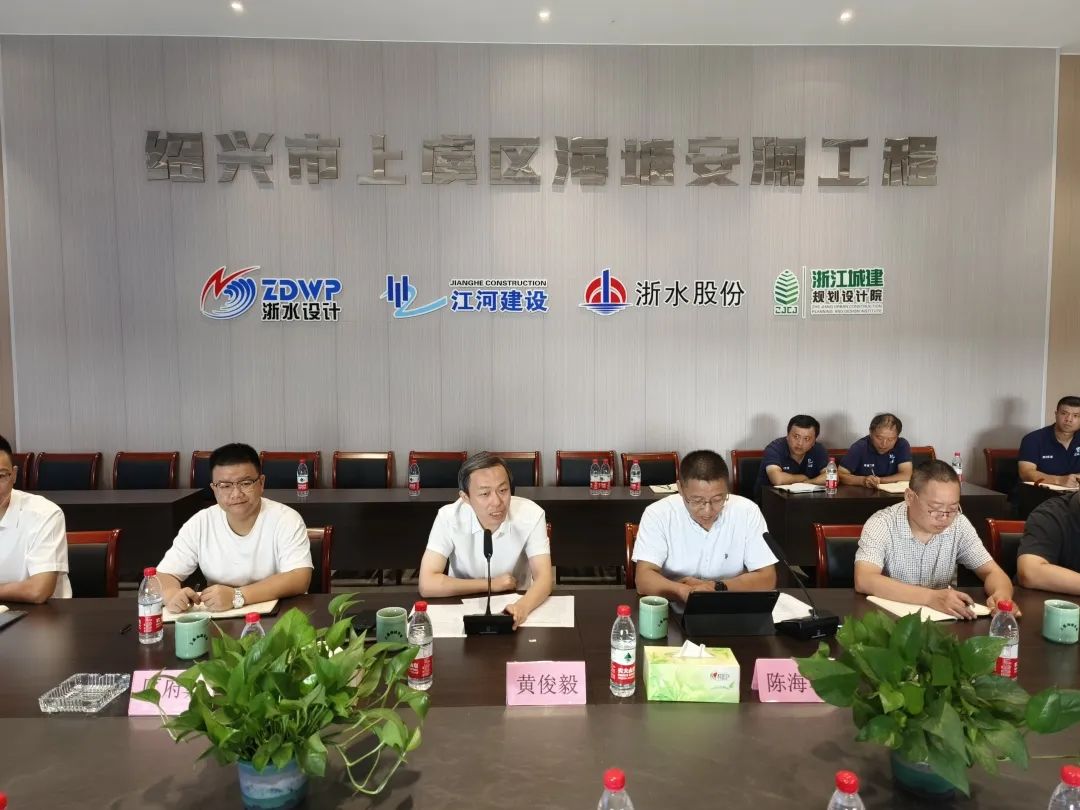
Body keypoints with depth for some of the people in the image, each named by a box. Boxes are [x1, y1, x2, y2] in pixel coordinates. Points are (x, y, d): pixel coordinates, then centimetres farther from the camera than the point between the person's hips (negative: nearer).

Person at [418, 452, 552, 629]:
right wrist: (491, 584, -15)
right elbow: (427, 584, -19)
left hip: (515, 606, 1)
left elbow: (543, 579, -18)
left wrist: (522, 607, -39)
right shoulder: (449, 517, -16)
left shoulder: (531, 514, -15)